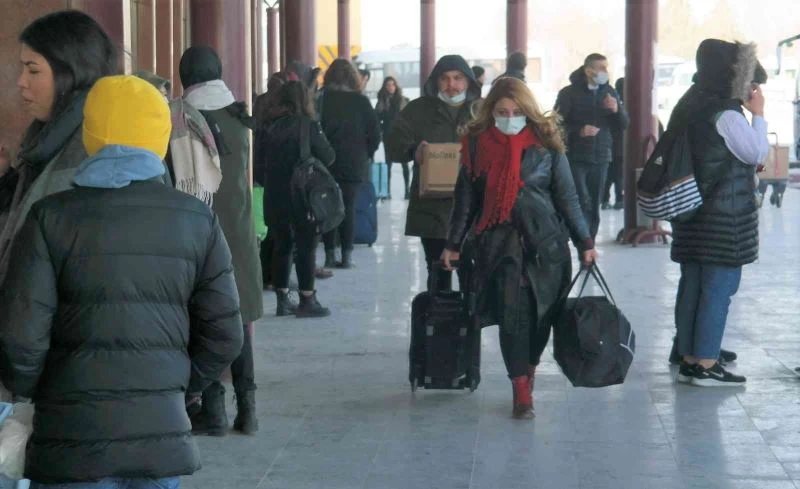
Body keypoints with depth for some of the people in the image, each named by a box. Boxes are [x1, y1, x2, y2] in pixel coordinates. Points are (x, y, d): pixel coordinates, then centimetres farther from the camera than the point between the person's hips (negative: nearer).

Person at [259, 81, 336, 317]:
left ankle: (283, 300, 16)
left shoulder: (268, 125, 2)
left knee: (281, 245, 13)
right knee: (306, 247, 3)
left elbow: (260, 161, 7)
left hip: (273, 196, 5)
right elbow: (328, 157, -6)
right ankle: (307, 300, 3)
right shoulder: (307, 124, -10)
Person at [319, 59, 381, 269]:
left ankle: (330, 255, 7)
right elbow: (375, 133, -3)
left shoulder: (321, 99, -3)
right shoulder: (360, 101, -2)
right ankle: (347, 256, 2)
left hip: (325, 162, 0)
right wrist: (365, 154, 9)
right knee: (348, 207, 4)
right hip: (353, 164, 0)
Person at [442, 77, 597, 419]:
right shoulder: (477, 143, 3)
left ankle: (529, 371, 28)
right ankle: (521, 391, -7)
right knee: (513, 312, -9)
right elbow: (466, 198, 10)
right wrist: (453, 244, 11)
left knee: (540, 312, 5)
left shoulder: (545, 143, 1)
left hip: (544, 240, 0)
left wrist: (584, 242, 3)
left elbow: (567, 197, 4)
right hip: (499, 240, 0)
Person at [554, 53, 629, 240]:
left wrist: (617, 109, -12)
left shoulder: (610, 92, 10)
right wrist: (578, 131, -22)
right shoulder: (569, 93, -3)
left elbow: (624, 124, 8)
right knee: (582, 203, -13)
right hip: (575, 157, -4)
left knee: (595, 206, 5)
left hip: (600, 158, 4)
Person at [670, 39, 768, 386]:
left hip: (692, 211, 9)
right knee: (719, 288, -4)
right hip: (726, 214, -9)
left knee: (692, 285, 10)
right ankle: (706, 365, -2)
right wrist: (758, 114, 0)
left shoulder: (690, 107, 10)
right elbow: (758, 153, -9)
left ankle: (688, 358, 16)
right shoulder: (726, 115, -17)